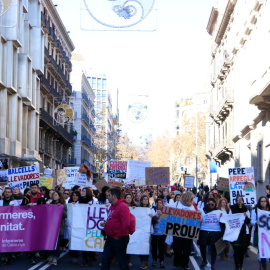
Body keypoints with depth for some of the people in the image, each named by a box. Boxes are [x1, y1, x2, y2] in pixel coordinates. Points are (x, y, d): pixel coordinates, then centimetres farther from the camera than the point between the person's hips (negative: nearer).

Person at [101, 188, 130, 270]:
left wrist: (118, 236, -17)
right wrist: (106, 223, 5)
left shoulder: (122, 206, -16)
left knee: (121, 260, 1)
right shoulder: (112, 206, 14)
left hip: (119, 239, -9)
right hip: (110, 238, 9)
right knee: (105, 259, 11)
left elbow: (126, 224, -23)